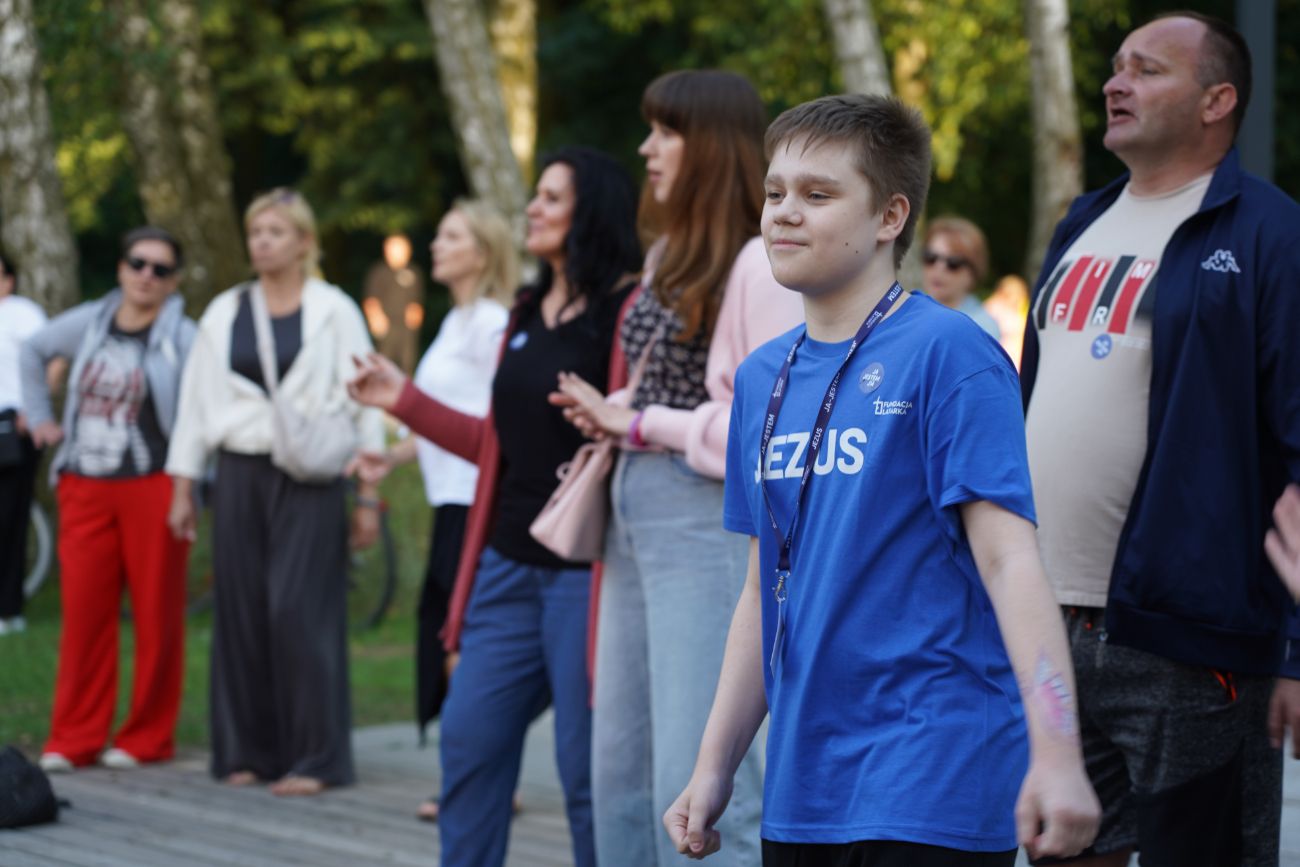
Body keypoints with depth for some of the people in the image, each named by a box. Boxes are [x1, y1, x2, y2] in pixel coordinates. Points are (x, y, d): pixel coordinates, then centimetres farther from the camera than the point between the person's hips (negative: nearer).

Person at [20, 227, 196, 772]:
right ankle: (74, 741, 7)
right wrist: (39, 416, 19)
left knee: (156, 616, 1)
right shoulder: (89, 322, 9)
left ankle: (146, 739, 11)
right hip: (85, 489, 4)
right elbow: (33, 351, 28)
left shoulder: (182, 338, -4)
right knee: (83, 611, 1)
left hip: (153, 489, -4)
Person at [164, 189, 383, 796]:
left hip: (308, 478, -4)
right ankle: (247, 751, 12)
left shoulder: (333, 312, 1)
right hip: (239, 473, 4)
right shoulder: (224, 313, 11)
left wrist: (369, 497, -3)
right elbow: (196, 401, 14)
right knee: (241, 611, 2)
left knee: (299, 611, -9)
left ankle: (313, 757, -3)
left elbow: (362, 403, 0)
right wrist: (182, 489, 10)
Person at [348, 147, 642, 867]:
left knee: (590, 767, -1)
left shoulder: (628, 313, -9)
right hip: (509, 565, 8)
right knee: (469, 741, 9)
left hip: (584, 567, -8)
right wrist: (404, 402, 21)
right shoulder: (526, 315, 15)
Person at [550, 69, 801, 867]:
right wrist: (612, 416, 5)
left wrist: (642, 424, -10)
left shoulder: (760, 264, -11)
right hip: (635, 516, 9)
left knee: (695, 780, -13)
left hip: (709, 518, -9)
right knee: (620, 767, 12)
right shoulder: (671, 258, 16)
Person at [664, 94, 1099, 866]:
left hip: (929, 788, -7)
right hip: (800, 793, 7)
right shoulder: (763, 377, 12)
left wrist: (1056, 756, -24)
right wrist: (714, 767, 16)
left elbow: (1007, 556, -15)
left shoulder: (949, 353, -8)